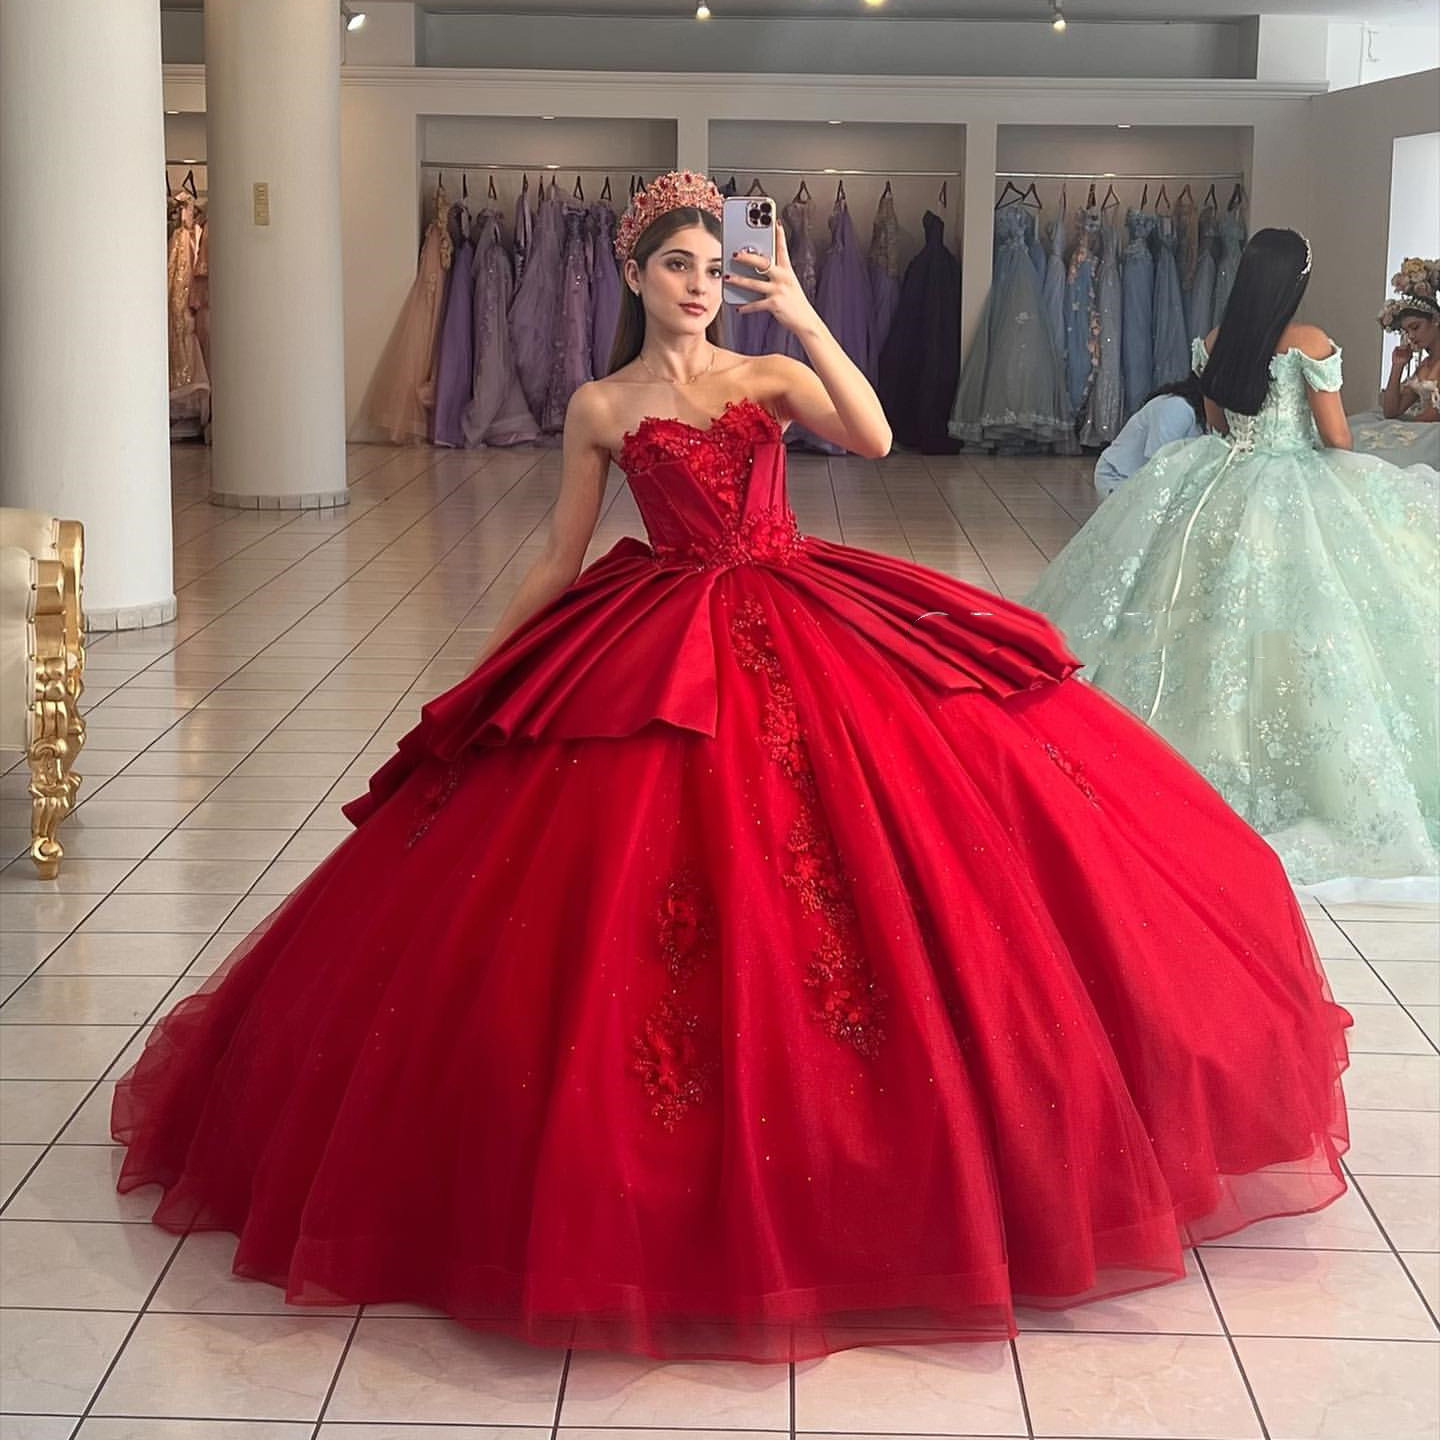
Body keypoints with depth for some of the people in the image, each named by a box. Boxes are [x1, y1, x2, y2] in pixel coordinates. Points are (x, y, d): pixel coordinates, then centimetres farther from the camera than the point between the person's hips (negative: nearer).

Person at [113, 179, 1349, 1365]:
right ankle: (674, 1163, 8)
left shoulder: (771, 376, 7)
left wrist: (806, 321, -16)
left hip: (807, 629, 1)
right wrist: (477, 674, 12)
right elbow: (560, 559, 12)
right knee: (657, 867, -8)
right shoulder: (601, 408, 7)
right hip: (658, 652, -1)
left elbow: (876, 439, -11)